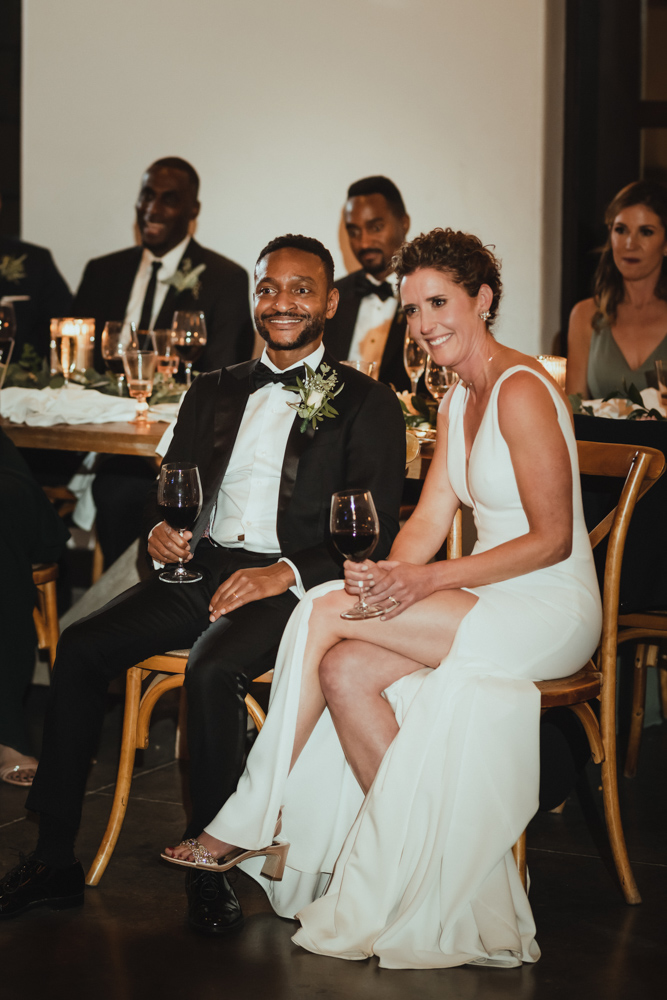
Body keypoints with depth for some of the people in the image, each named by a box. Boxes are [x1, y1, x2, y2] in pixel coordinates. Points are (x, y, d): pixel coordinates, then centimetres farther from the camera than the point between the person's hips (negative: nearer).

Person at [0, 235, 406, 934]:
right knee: (79, 646, -18)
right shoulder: (213, 393, 22)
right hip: (201, 567, 5)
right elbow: (171, 490, 20)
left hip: (291, 584, -5)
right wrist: (161, 529, -5)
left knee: (212, 669, -34)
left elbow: (375, 535, -5)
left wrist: (285, 573, -20)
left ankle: (211, 871, -21)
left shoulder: (367, 405, 4)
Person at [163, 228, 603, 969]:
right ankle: (412, 859, -11)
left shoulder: (522, 391, -14)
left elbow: (553, 539, -17)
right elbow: (429, 519, 10)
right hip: (489, 603, 8)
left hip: (550, 611, -8)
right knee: (346, 668, -16)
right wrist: (390, 576, -13)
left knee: (327, 610, -19)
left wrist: (429, 581, -21)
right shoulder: (457, 402, 15)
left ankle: (248, 824, -10)